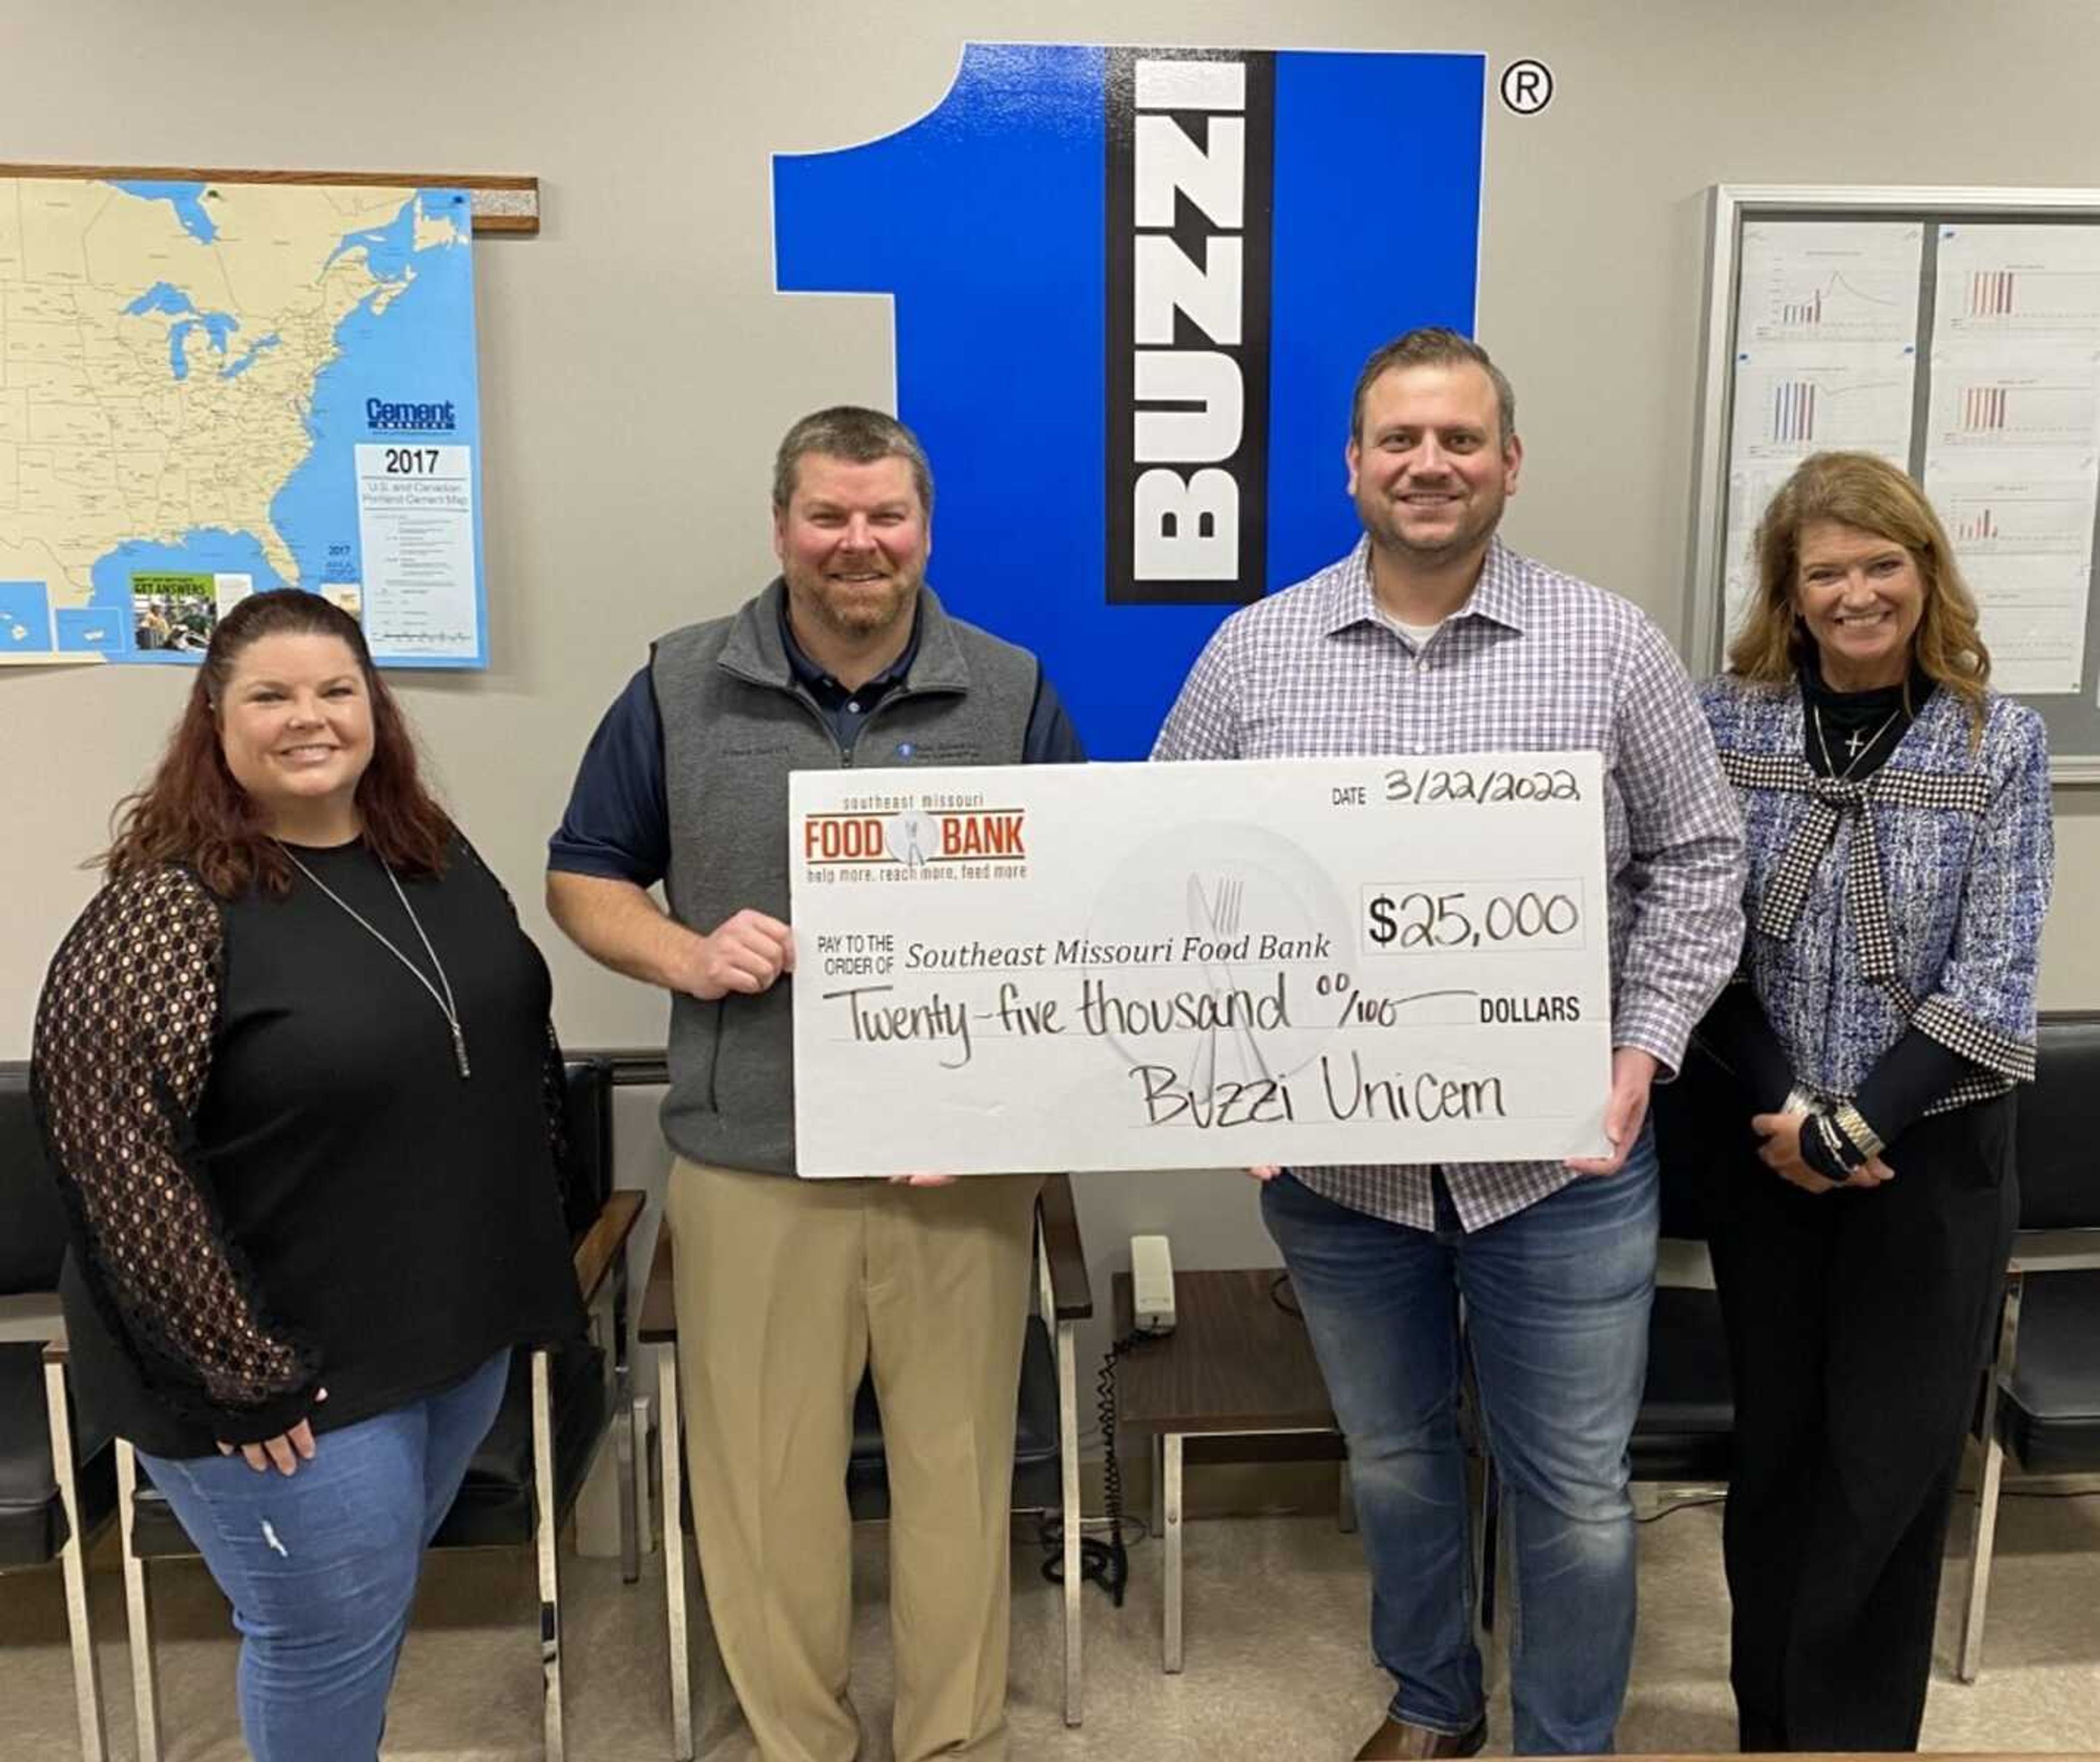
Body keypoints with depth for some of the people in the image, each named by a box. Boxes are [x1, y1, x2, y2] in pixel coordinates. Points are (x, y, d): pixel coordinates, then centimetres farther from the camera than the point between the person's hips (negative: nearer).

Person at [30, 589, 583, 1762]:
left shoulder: (436, 855, 2)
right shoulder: (166, 908, -19)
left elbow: (518, 1041, 13)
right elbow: (113, 1151, -22)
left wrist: (530, 1231, 11)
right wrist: (239, 1368, -20)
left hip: (464, 1325, 7)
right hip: (293, 1366, -6)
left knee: (380, 1596, 23)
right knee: (332, 1629, 9)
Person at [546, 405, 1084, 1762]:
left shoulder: (1013, 693, 3)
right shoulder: (679, 690, 2)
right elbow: (584, 879, 9)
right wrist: (685, 955, -11)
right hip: (753, 1161, 0)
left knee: (958, 1469, 12)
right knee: (765, 1480, 10)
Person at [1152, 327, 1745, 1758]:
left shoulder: (1613, 648, -3)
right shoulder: (1254, 651, -1)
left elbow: (1695, 863, 3)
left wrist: (1645, 1049, -8)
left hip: (1559, 1157, -1)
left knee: (1579, 1497, 11)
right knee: (1393, 1462, 21)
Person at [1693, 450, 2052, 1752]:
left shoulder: (2001, 742, -4)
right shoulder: (1726, 726, -2)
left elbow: (1992, 985, -9)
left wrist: (1855, 1127, -16)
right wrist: (1779, 1111, -13)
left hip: (1935, 1149, -1)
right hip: (1766, 1141, 1)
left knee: (1895, 1461, 6)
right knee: (1779, 1442, 13)